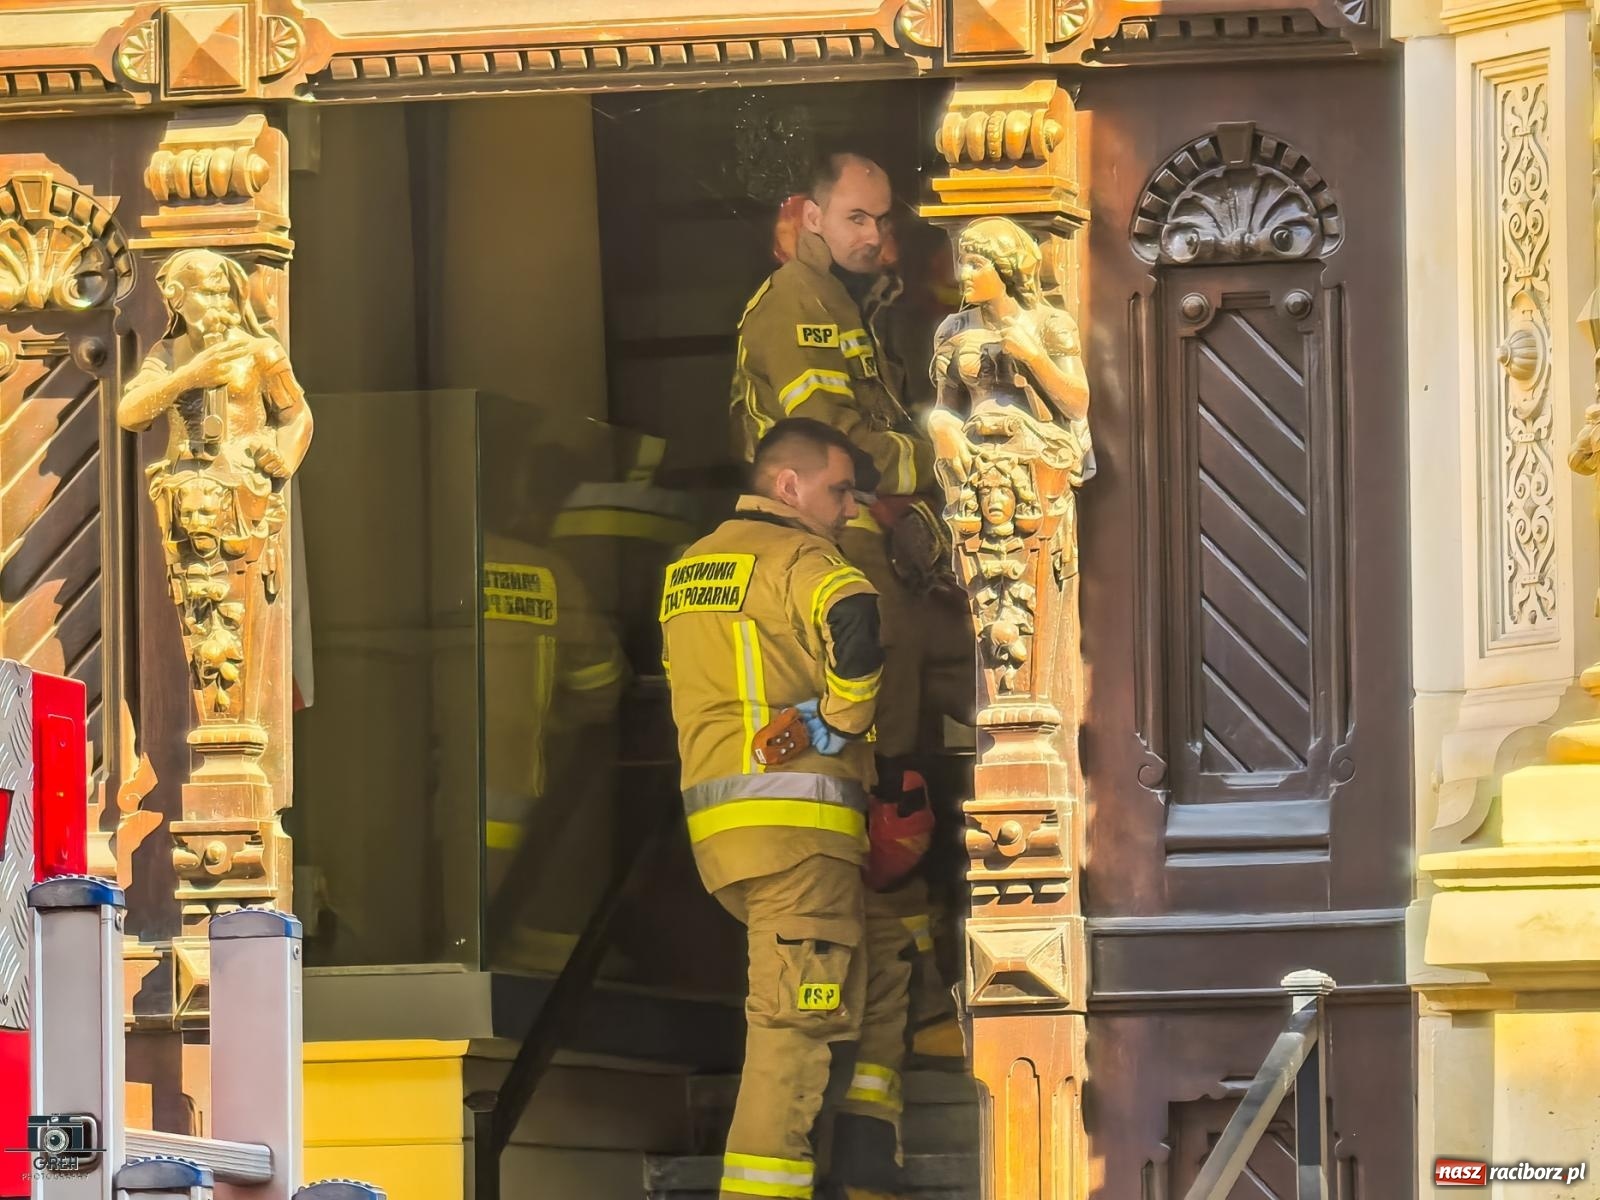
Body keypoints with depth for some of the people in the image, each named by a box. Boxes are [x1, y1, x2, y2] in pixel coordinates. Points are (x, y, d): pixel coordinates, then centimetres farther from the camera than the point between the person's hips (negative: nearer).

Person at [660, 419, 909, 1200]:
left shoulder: (687, 570, 21)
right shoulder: (799, 560, -7)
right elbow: (854, 622, -28)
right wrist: (844, 718, -13)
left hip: (716, 822, 9)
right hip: (798, 819, -9)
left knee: (875, 975, 19)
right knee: (797, 1019, -8)